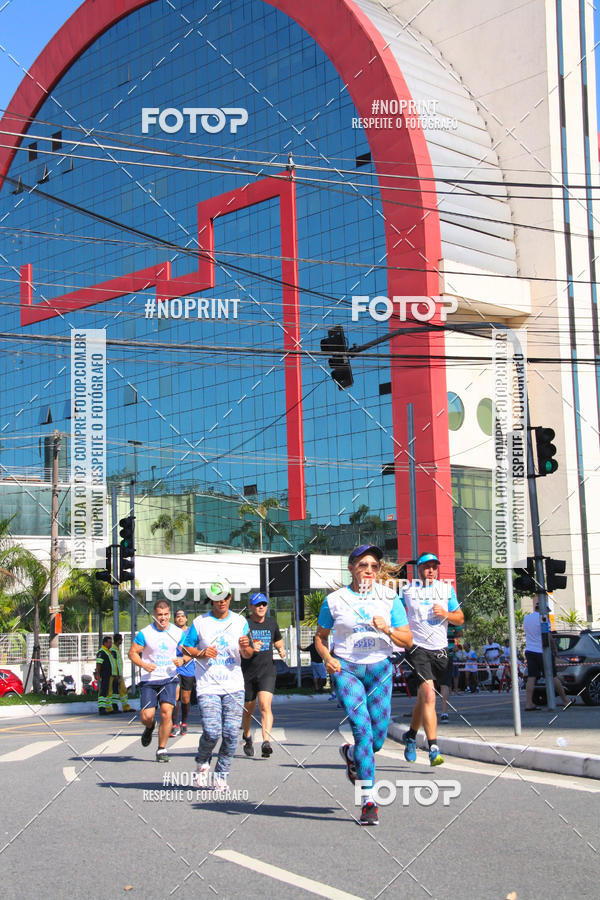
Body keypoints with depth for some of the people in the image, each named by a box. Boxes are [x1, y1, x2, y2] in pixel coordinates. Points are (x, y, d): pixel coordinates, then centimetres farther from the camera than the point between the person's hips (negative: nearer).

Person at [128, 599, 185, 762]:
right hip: (149, 680, -1)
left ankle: (162, 749, 0)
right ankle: (149, 727, 33)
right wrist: (143, 664, -17)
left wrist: (182, 660, -10)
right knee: (146, 716, -7)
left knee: (166, 711, -16)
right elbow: (132, 652, 1)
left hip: (169, 678, 1)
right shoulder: (144, 633, -4)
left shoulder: (178, 633, 2)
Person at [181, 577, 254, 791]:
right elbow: (185, 648, 8)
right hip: (208, 686, -2)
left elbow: (247, 655, 12)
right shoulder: (200, 622, 3)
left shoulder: (240, 621, 9)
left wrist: (246, 647, -12)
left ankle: (221, 776, 11)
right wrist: (201, 654, -11)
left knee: (231, 733, -4)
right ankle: (202, 763, 17)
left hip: (234, 687, 2)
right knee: (212, 732, -13)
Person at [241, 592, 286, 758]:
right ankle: (247, 737, 38)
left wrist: (281, 649, 6)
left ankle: (266, 742, -26)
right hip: (247, 672, -1)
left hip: (267, 671, 1)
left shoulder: (271, 622, 10)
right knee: (248, 710, 11)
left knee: (265, 706, -18)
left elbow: (278, 640, 27)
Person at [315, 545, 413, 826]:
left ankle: (350, 753, 37)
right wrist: (327, 658, -6)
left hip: (379, 669, 2)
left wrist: (387, 629, -15)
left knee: (377, 739, 0)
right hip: (346, 669, -2)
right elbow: (320, 636, 13)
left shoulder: (389, 598, 4)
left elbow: (407, 640, 5)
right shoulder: (334, 601, 1)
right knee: (362, 727, -18)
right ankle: (368, 801, -14)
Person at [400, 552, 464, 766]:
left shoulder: (447, 589, 8)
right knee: (428, 695, -19)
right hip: (417, 649, -4)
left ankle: (411, 735, 37)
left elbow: (460, 619, 11)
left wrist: (446, 614, -8)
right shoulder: (407, 590, 2)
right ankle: (433, 749, -20)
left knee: (423, 698, 13)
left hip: (440, 650, 4)